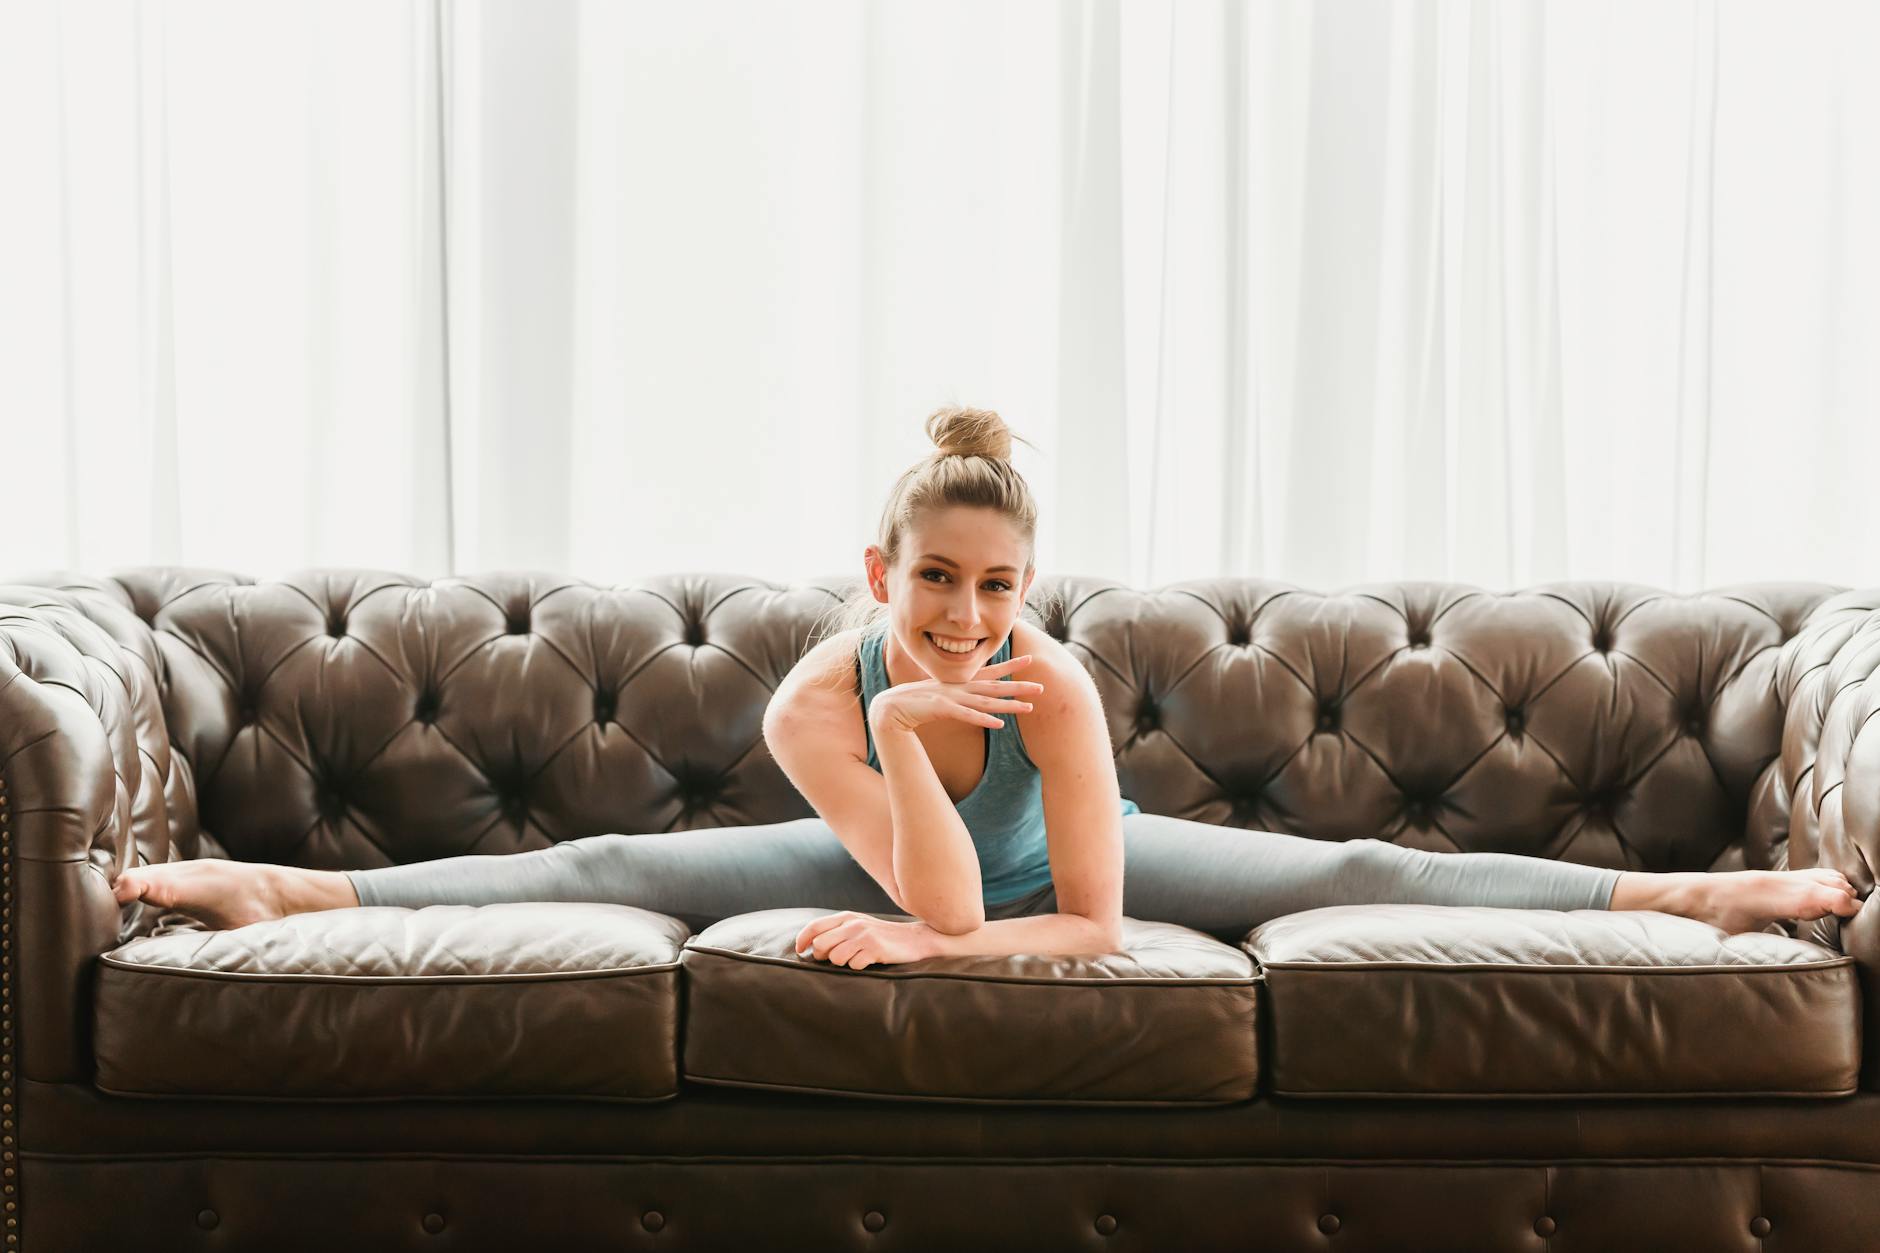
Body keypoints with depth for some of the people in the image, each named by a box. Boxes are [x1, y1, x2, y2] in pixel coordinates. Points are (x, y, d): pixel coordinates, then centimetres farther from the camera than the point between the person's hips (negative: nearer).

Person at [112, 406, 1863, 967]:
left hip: (1071, 859, -1)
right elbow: (943, 898, -41)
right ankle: (284, 889, -2)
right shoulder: (816, 703, -35)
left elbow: (1089, 922, -33)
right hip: (891, 853, 1)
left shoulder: (1056, 687, -38)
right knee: (603, 865, -10)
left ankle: (1696, 893, -3)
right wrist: (902, 736, -53)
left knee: (1366, 875, -10)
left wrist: (916, 941, -40)